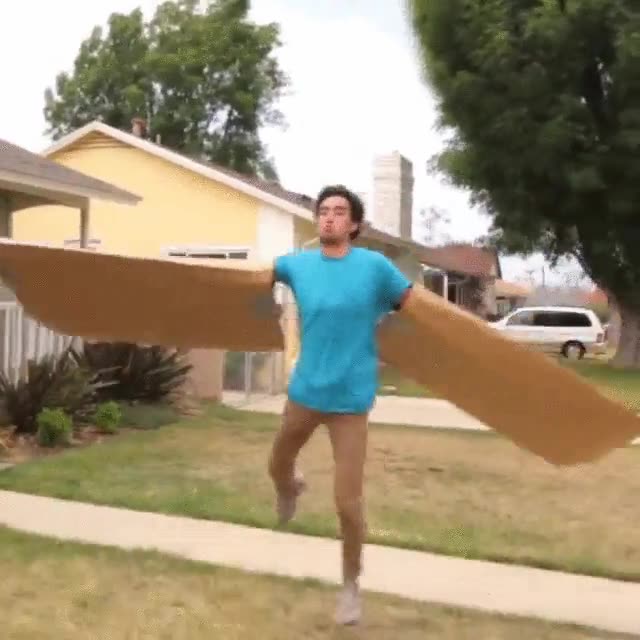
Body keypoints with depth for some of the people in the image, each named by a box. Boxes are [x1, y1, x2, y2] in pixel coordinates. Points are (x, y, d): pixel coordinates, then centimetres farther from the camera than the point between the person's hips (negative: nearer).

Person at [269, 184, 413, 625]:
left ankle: (351, 584, 23)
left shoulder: (374, 266, -10)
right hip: (305, 388, 4)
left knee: (347, 501, -2)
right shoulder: (298, 264, 0)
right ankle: (291, 486, 63)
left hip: (351, 396, -4)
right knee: (277, 466, 23)